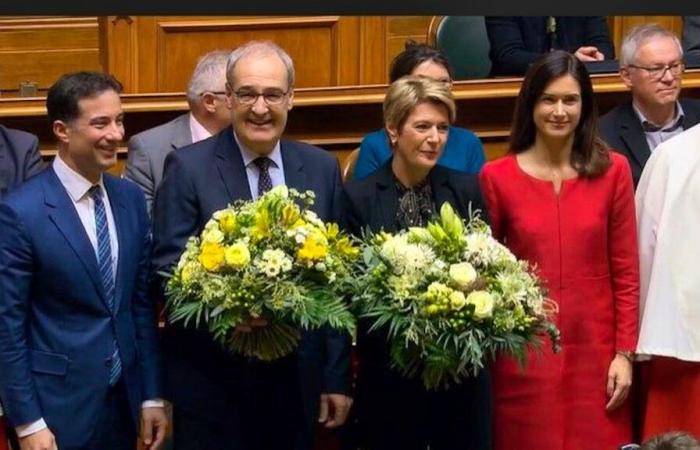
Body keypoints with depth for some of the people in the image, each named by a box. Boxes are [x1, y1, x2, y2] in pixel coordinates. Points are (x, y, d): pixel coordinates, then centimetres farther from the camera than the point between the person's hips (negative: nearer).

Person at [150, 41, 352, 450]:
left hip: (297, 376, 3)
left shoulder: (322, 168, 5)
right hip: (211, 375, -3)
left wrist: (338, 377, 5)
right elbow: (168, 270, -8)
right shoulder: (189, 167, -5)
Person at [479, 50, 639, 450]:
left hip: (595, 350, 1)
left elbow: (626, 272, 3)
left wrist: (625, 353, -1)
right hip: (524, 353, 0)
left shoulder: (613, 171, 1)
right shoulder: (496, 177, -1)